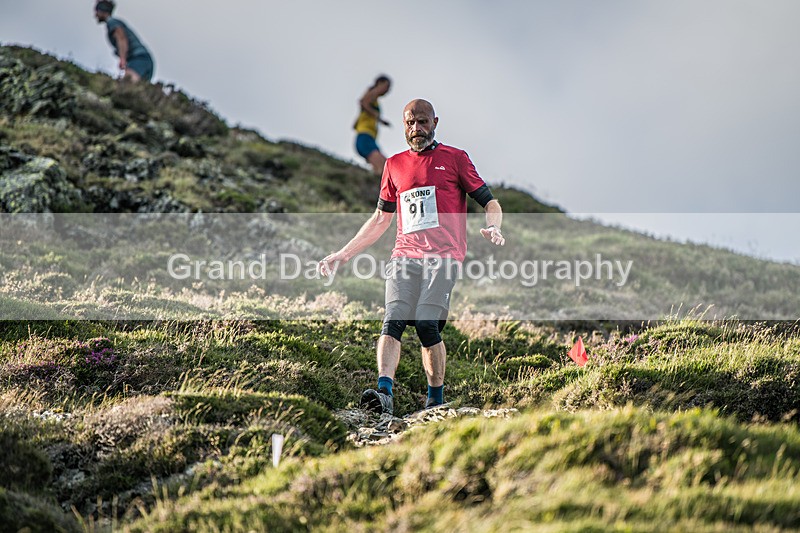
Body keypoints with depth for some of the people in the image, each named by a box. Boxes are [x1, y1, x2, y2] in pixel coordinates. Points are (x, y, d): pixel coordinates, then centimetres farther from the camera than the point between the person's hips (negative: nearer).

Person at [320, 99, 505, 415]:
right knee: (393, 321, -17)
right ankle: (384, 393, -31)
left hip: (443, 255, -3)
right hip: (404, 255, 3)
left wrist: (493, 228, -14)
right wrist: (344, 254, 25)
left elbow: (490, 203, 9)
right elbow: (381, 218, 29)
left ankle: (436, 400, -6)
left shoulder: (455, 158, 10)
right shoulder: (394, 165, 21)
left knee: (426, 324, -18)